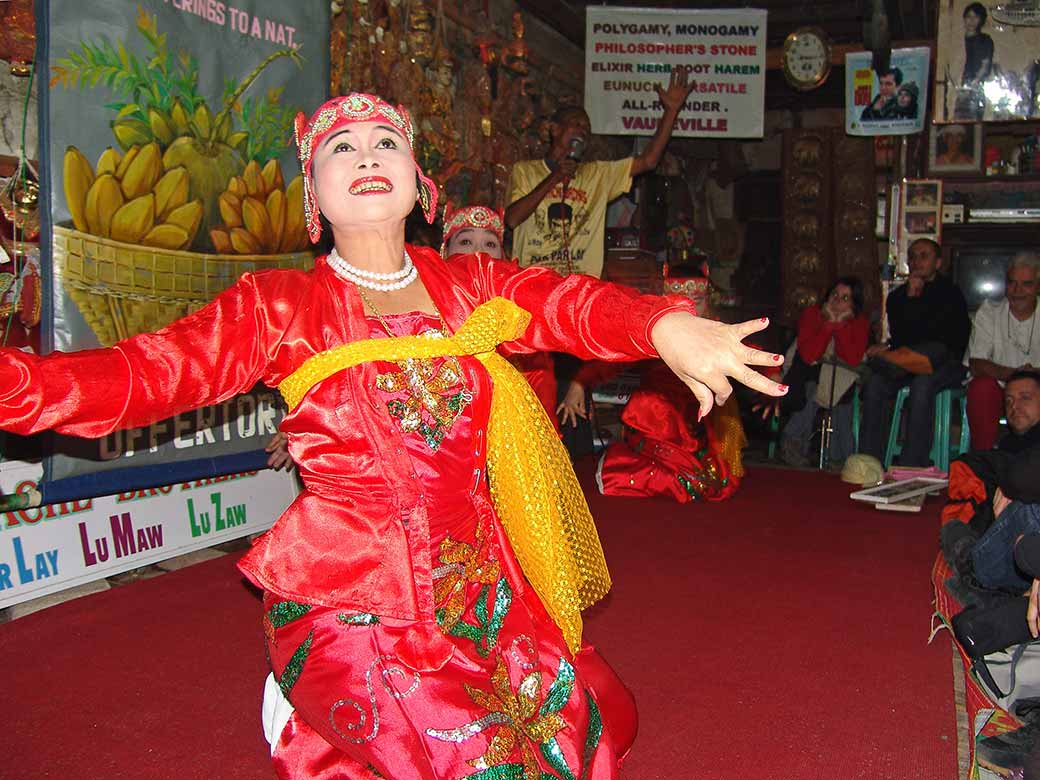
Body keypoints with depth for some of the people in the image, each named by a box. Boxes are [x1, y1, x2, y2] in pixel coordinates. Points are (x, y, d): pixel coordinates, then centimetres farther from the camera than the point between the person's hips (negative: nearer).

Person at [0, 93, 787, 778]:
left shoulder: (473, 288, 4)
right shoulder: (280, 307, -2)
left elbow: (582, 304, -11)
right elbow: (142, 372, -13)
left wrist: (664, 326, -32)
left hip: (481, 587, 5)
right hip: (347, 602, -4)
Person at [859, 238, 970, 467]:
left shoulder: (951, 293, -2)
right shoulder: (898, 296, 14)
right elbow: (900, 336, 4)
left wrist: (889, 349, -10)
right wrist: (910, 299, -8)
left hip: (947, 363, -4)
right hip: (909, 361, 4)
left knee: (922, 384, -37)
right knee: (874, 383, -25)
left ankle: (911, 467, -36)